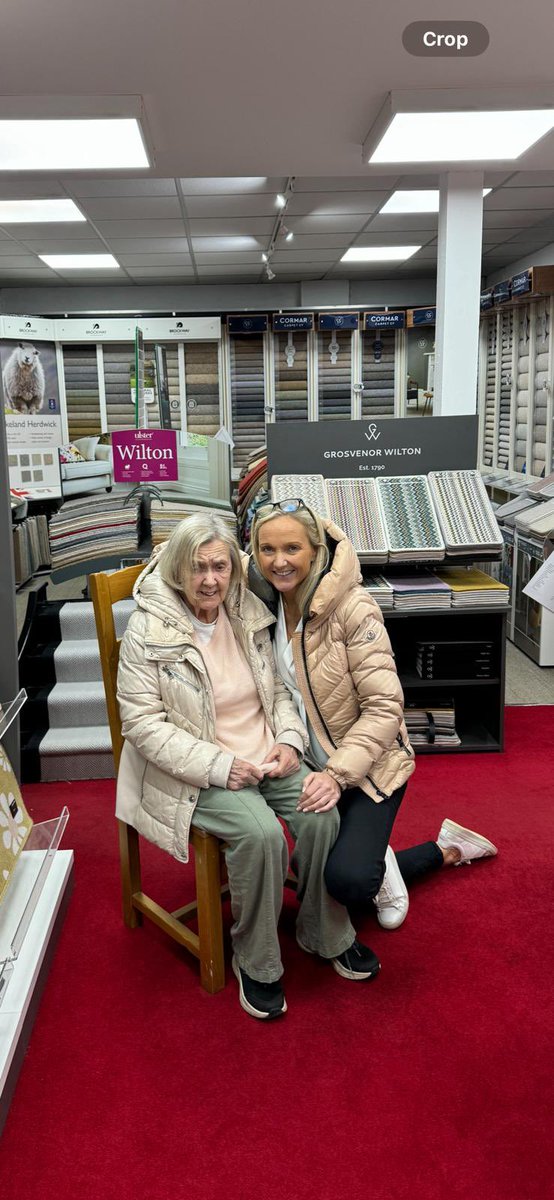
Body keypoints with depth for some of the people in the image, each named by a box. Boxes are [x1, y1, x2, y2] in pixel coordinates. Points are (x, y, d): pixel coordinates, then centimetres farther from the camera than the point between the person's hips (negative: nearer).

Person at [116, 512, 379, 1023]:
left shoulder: (248, 614, 3)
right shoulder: (148, 630, -13)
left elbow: (277, 689, 13)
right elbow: (143, 725, -15)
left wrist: (289, 740, -6)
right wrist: (219, 766, -21)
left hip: (265, 757, 5)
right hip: (197, 773, -5)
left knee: (322, 815, -18)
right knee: (260, 832, -28)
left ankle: (326, 933, 9)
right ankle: (256, 963, -4)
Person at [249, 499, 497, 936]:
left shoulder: (352, 608, -22)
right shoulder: (264, 604, -4)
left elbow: (385, 708, -21)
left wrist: (337, 775, -29)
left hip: (367, 768, -6)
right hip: (313, 767, 6)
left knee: (348, 879, -27)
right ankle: (443, 850, 35)